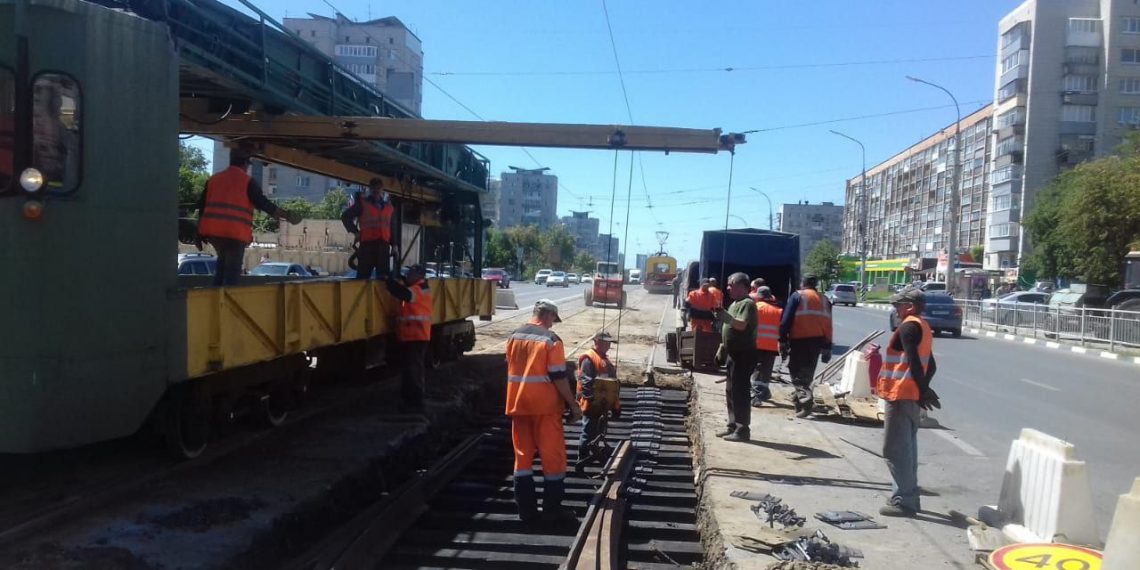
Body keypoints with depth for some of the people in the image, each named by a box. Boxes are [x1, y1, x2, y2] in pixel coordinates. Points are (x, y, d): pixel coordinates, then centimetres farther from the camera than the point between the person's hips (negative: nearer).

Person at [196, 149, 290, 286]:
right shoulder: (248, 181, -1)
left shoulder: (213, 179, 16)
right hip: (235, 233, -5)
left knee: (223, 261, 27)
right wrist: (288, 216, -1)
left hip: (212, 231, 6)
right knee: (232, 270, 1)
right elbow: (264, 204, -7)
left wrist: (199, 235, 21)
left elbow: (202, 208, 17)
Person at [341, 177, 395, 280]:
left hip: (384, 245, 4)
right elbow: (345, 217, 8)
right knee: (363, 275, -5)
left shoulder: (388, 206, 16)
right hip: (367, 244, -4)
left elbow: (392, 228, 21)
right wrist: (355, 232, 1)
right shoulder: (362, 203, 4)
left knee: (384, 276, 3)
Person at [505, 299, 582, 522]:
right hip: (545, 406, -6)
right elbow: (559, 377, -14)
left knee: (522, 455, 11)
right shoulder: (551, 340, -13)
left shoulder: (514, 337, 7)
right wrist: (573, 405, -7)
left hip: (518, 404, 6)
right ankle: (552, 509, 9)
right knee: (552, 456, 4)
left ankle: (526, 508, 14)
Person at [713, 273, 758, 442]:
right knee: (731, 391, 14)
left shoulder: (747, 304, -13)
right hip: (734, 353, 10)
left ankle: (742, 430, -5)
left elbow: (741, 325, -28)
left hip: (743, 354, -10)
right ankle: (733, 426, 23)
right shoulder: (735, 303, 17)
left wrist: (726, 317, -42)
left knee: (740, 391, -9)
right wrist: (722, 347, 23)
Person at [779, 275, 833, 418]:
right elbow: (829, 326, 13)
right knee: (807, 373, 16)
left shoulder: (797, 296, 0)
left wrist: (783, 341, -7)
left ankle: (805, 400, -23)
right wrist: (827, 348, 15)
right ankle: (800, 401, 24)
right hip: (817, 341, 5)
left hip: (800, 340, -5)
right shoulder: (824, 300, 15)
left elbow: (786, 320, -8)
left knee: (797, 373, -3)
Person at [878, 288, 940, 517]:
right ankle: (909, 497, 21)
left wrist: (923, 390, -16)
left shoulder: (909, 326, -12)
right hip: (911, 396, 10)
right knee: (906, 448, 15)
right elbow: (930, 365, 17)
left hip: (901, 395, -10)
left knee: (895, 449, -6)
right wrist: (923, 389, 11)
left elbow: (914, 361, -19)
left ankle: (904, 501, -5)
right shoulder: (924, 327, 17)